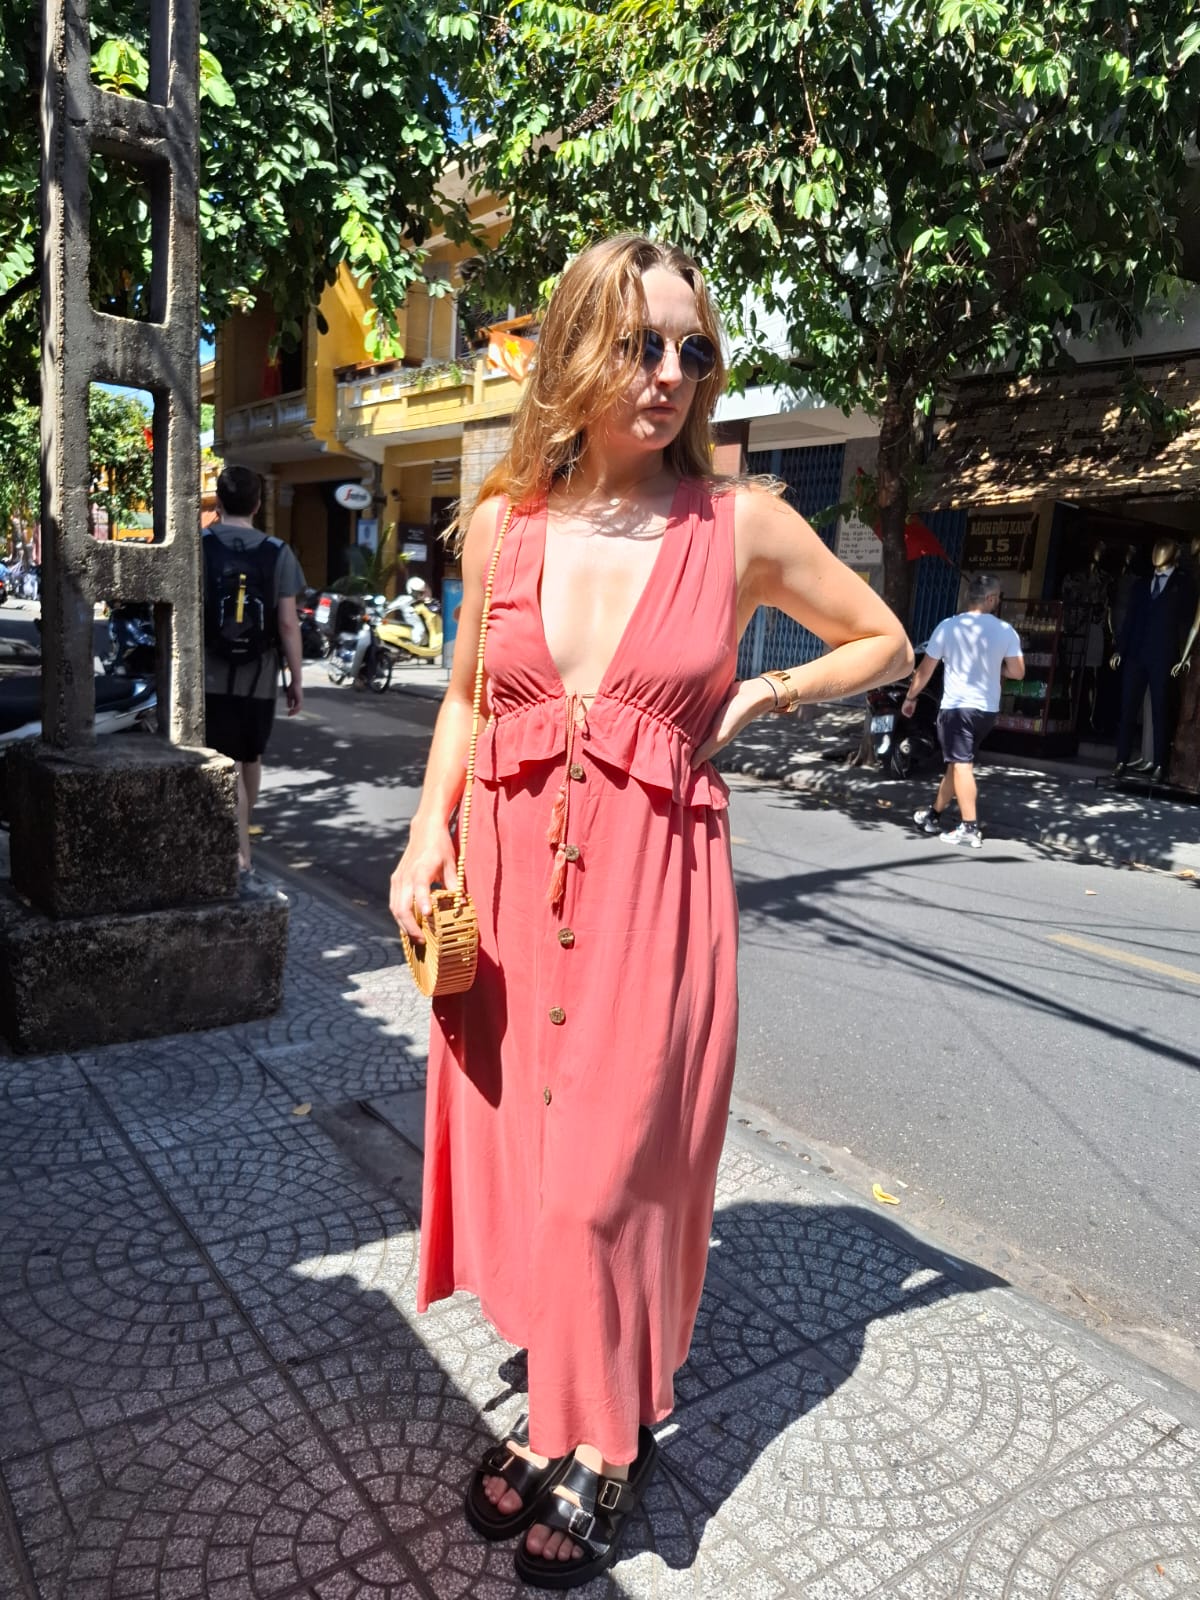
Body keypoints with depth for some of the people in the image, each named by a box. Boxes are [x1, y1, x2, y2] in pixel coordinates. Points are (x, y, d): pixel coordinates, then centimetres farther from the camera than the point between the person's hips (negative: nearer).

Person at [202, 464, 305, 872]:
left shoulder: (197, 546, -5)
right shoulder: (278, 553, -3)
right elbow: (288, 623, -5)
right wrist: (296, 678, 2)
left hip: (212, 677, -2)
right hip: (259, 679, 2)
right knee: (251, 758, 19)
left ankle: (240, 852, -5)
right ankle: (239, 835, 37)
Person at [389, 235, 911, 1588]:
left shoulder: (743, 525, -4)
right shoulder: (503, 522, 3)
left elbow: (886, 643, 10)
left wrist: (758, 697, -3)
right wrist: (427, 835, 1)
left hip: (651, 889, -3)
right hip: (510, 879, 4)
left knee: (608, 1177, 4)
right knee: (526, 1159, 13)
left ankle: (603, 1453, 30)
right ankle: (555, 1413, 37)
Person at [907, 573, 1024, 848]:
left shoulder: (948, 627, -6)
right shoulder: (1006, 630, -1)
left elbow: (925, 669, -1)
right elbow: (1018, 672, 2)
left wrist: (910, 697, 13)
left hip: (957, 706, -4)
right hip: (988, 709, 4)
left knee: (961, 764, -4)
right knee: (956, 761, 16)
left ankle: (970, 829, -10)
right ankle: (933, 814, 29)